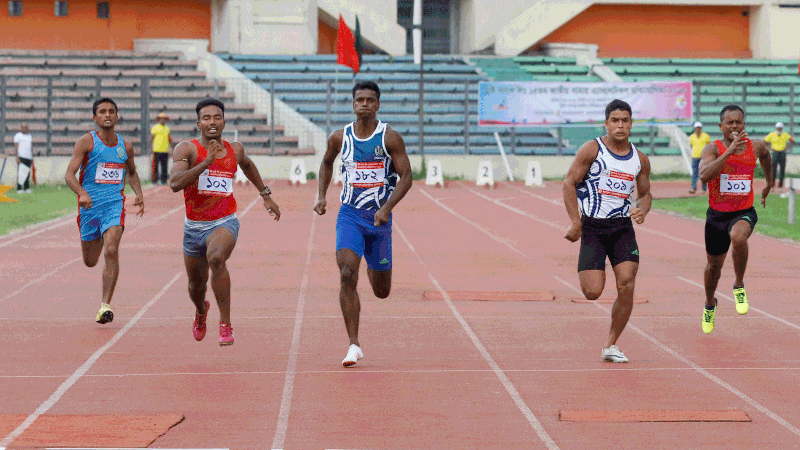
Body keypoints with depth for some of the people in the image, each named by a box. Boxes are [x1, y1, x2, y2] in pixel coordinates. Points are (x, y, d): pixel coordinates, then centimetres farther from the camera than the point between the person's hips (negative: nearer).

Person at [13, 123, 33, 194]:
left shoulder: (29, 136, 20)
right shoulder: (18, 136, 0)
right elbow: (16, 147, -6)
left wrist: (32, 158, 17)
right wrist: (17, 157, -15)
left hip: (28, 157, 6)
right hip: (21, 157, -6)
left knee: (27, 173, 2)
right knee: (21, 173, -9)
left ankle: (26, 188, 3)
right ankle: (19, 189, -9)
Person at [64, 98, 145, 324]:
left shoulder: (125, 146, 8)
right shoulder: (86, 142, -4)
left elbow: (132, 173, 27)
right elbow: (69, 174, -12)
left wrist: (139, 194, 9)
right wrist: (82, 193, -31)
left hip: (114, 204, 1)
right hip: (89, 205, -1)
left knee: (111, 251, -21)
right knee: (90, 261, 13)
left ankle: (105, 306, -18)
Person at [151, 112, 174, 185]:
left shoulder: (167, 128, 16)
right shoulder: (155, 128, 1)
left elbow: (170, 140, 21)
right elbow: (151, 139, -1)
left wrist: (173, 148, 16)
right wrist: (151, 148, -10)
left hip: (165, 151, 5)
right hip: (157, 151, -5)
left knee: (164, 167, 5)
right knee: (155, 166, -5)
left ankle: (164, 180, 9)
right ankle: (155, 180, -2)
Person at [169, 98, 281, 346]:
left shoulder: (235, 150, 2)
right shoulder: (187, 149, -10)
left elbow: (247, 165, 27)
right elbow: (175, 183, -27)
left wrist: (266, 195, 28)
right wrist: (207, 161, -32)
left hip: (224, 223, -1)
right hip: (194, 225, 1)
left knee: (216, 259, -34)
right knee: (196, 285, 18)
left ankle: (225, 324, -26)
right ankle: (201, 310, 56)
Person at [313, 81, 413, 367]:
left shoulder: (390, 138, -6)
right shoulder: (339, 137, 1)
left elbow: (406, 177, -6)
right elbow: (326, 163, 22)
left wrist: (387, 208, -19)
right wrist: (321, 196, 10)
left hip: (379, 217, 0)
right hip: (349, 214, 0)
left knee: (382, 291, 10)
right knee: (347, 275, -22)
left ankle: (374, 269, 50)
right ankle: (354, 345, -17)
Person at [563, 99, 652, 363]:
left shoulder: (640, 159, 8)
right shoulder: (592, 150, -5)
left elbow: (645, 193, 20)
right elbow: (569, 183, -5)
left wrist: (642, 209, -4)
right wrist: (575, 222, -12)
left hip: (623, 227, 3)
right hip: (592, 227, -3)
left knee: (627, 287, -11)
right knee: (593, 292, -11)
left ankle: (610, 346, 5)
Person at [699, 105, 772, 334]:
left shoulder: (756, 146, -2)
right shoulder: (713, 148, -12)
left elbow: (766, 155, 24)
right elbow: (704, 175, -31)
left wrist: (769, 184, 32)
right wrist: (729, 151, -36)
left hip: (744, 212, 0)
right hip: (717, 214, 0)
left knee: (738, 238, -36)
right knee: (714, 265, 15)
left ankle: (739, 286, -11)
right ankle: (710, 304, 45)